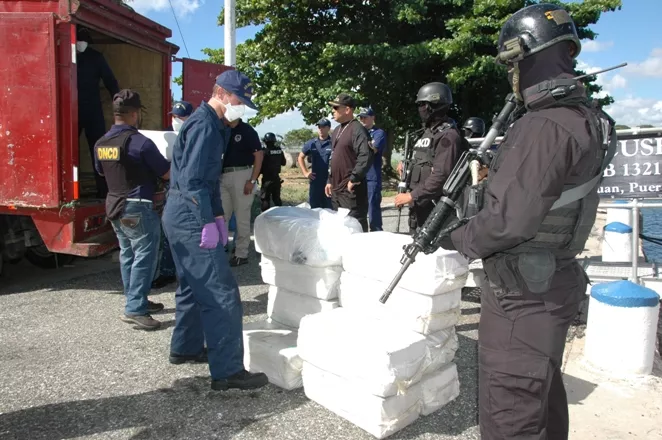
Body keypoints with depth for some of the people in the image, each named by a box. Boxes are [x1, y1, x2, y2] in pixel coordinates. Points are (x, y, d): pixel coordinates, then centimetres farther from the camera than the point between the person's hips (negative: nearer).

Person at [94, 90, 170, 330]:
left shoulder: (100, 144, 5)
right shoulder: (140, 143, -18)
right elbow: (167, 174, -11)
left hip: (114, 205, 8)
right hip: (138, 207, -8)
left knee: (128, 254, 16)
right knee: (144, 256, -3)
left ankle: (136, 301, 25)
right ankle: (135, 309, -4)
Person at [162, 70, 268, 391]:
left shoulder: (213, 125, 17)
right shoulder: (204, 125, -15)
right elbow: (192, 180, -22)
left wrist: (217, 215, 14)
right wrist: (208, 222, -22)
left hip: (182, 218, 11)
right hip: (190, 218, -11)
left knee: (193, 286, 22)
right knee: (221, 294, -10)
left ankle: (185, 347, 37)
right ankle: (227, 371, -4)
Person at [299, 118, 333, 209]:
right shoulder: (311, 144, 8)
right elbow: (300, 157, 18)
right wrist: (305, 172, 9)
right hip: (315, 181, 3)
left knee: (330, 208, 3)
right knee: (314, 208, 9)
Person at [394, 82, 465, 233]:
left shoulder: (448, 135, -14)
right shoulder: (428, 132, 17)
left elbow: (442, 175, -23)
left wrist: (412, 196, -21)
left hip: (436, 208, -10)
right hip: (419, 206, 10)